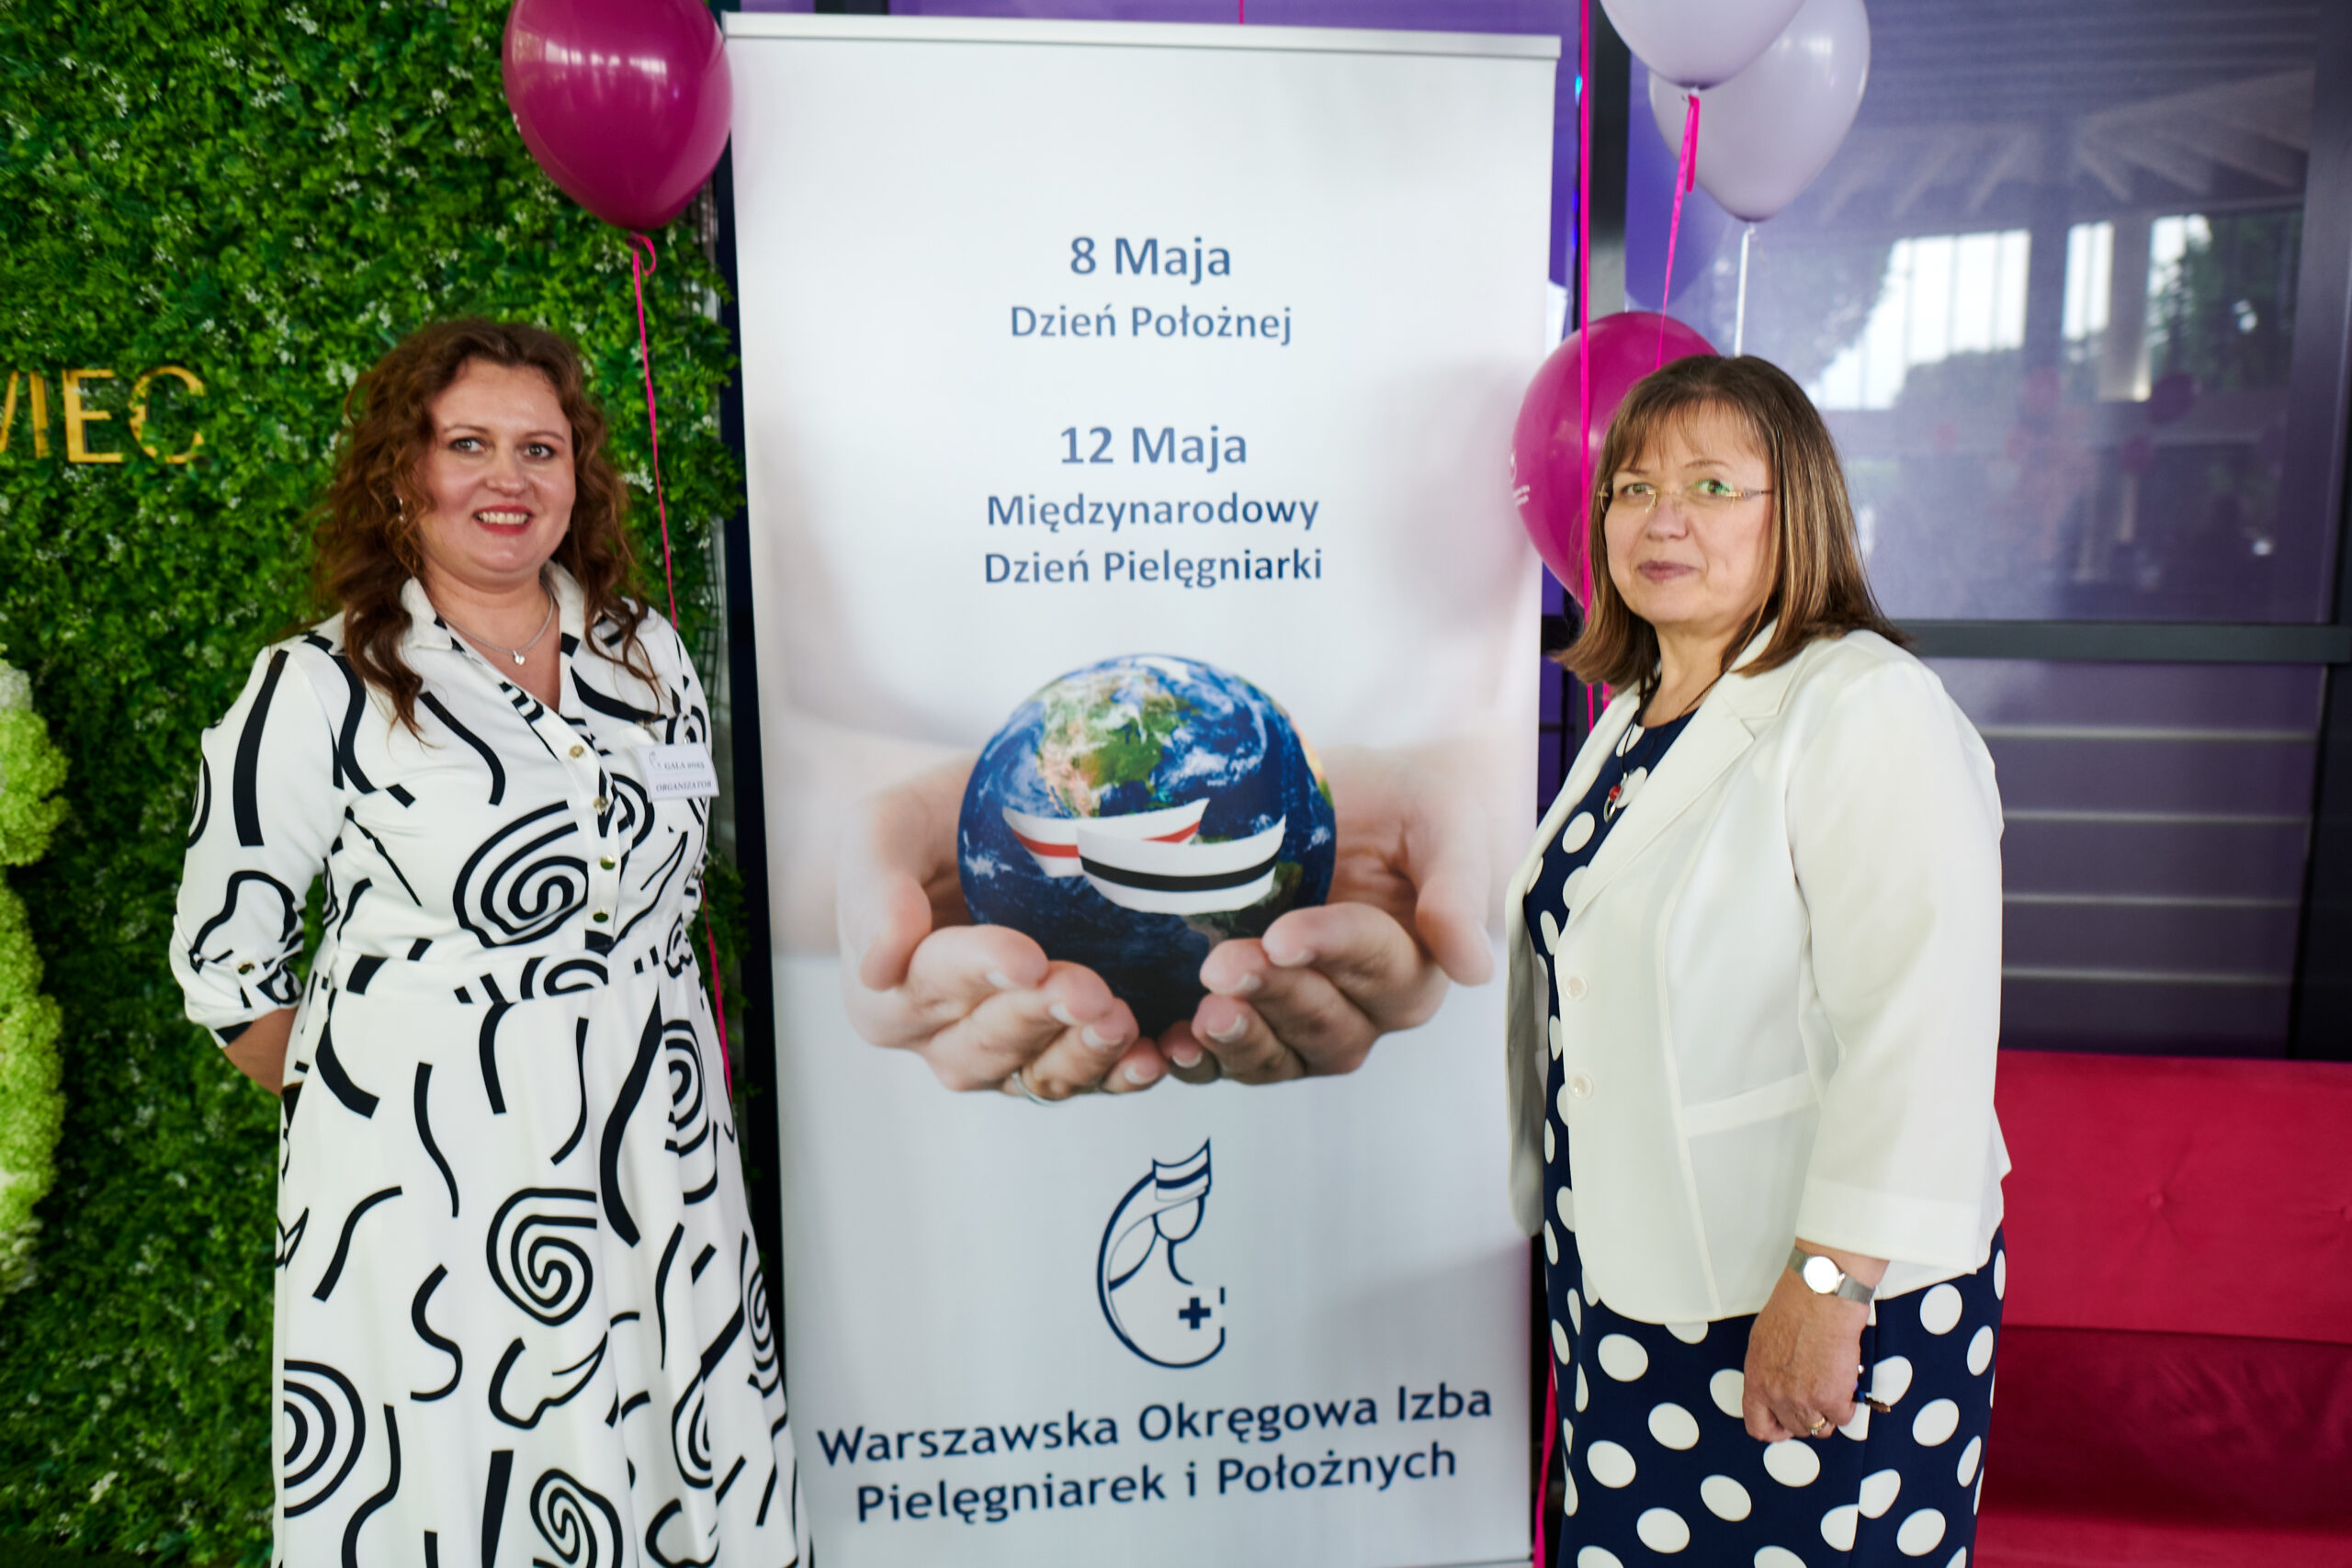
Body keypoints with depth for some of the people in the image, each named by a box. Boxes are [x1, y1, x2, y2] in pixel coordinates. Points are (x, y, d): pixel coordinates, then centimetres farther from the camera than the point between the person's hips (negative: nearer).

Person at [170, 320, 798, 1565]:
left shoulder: (644, 648, 4)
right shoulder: (317, 691, -9)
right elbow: (224, 957, 0)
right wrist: (373, 1107, 3)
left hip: (657, 1153, 4)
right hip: (432, 1177, -3)